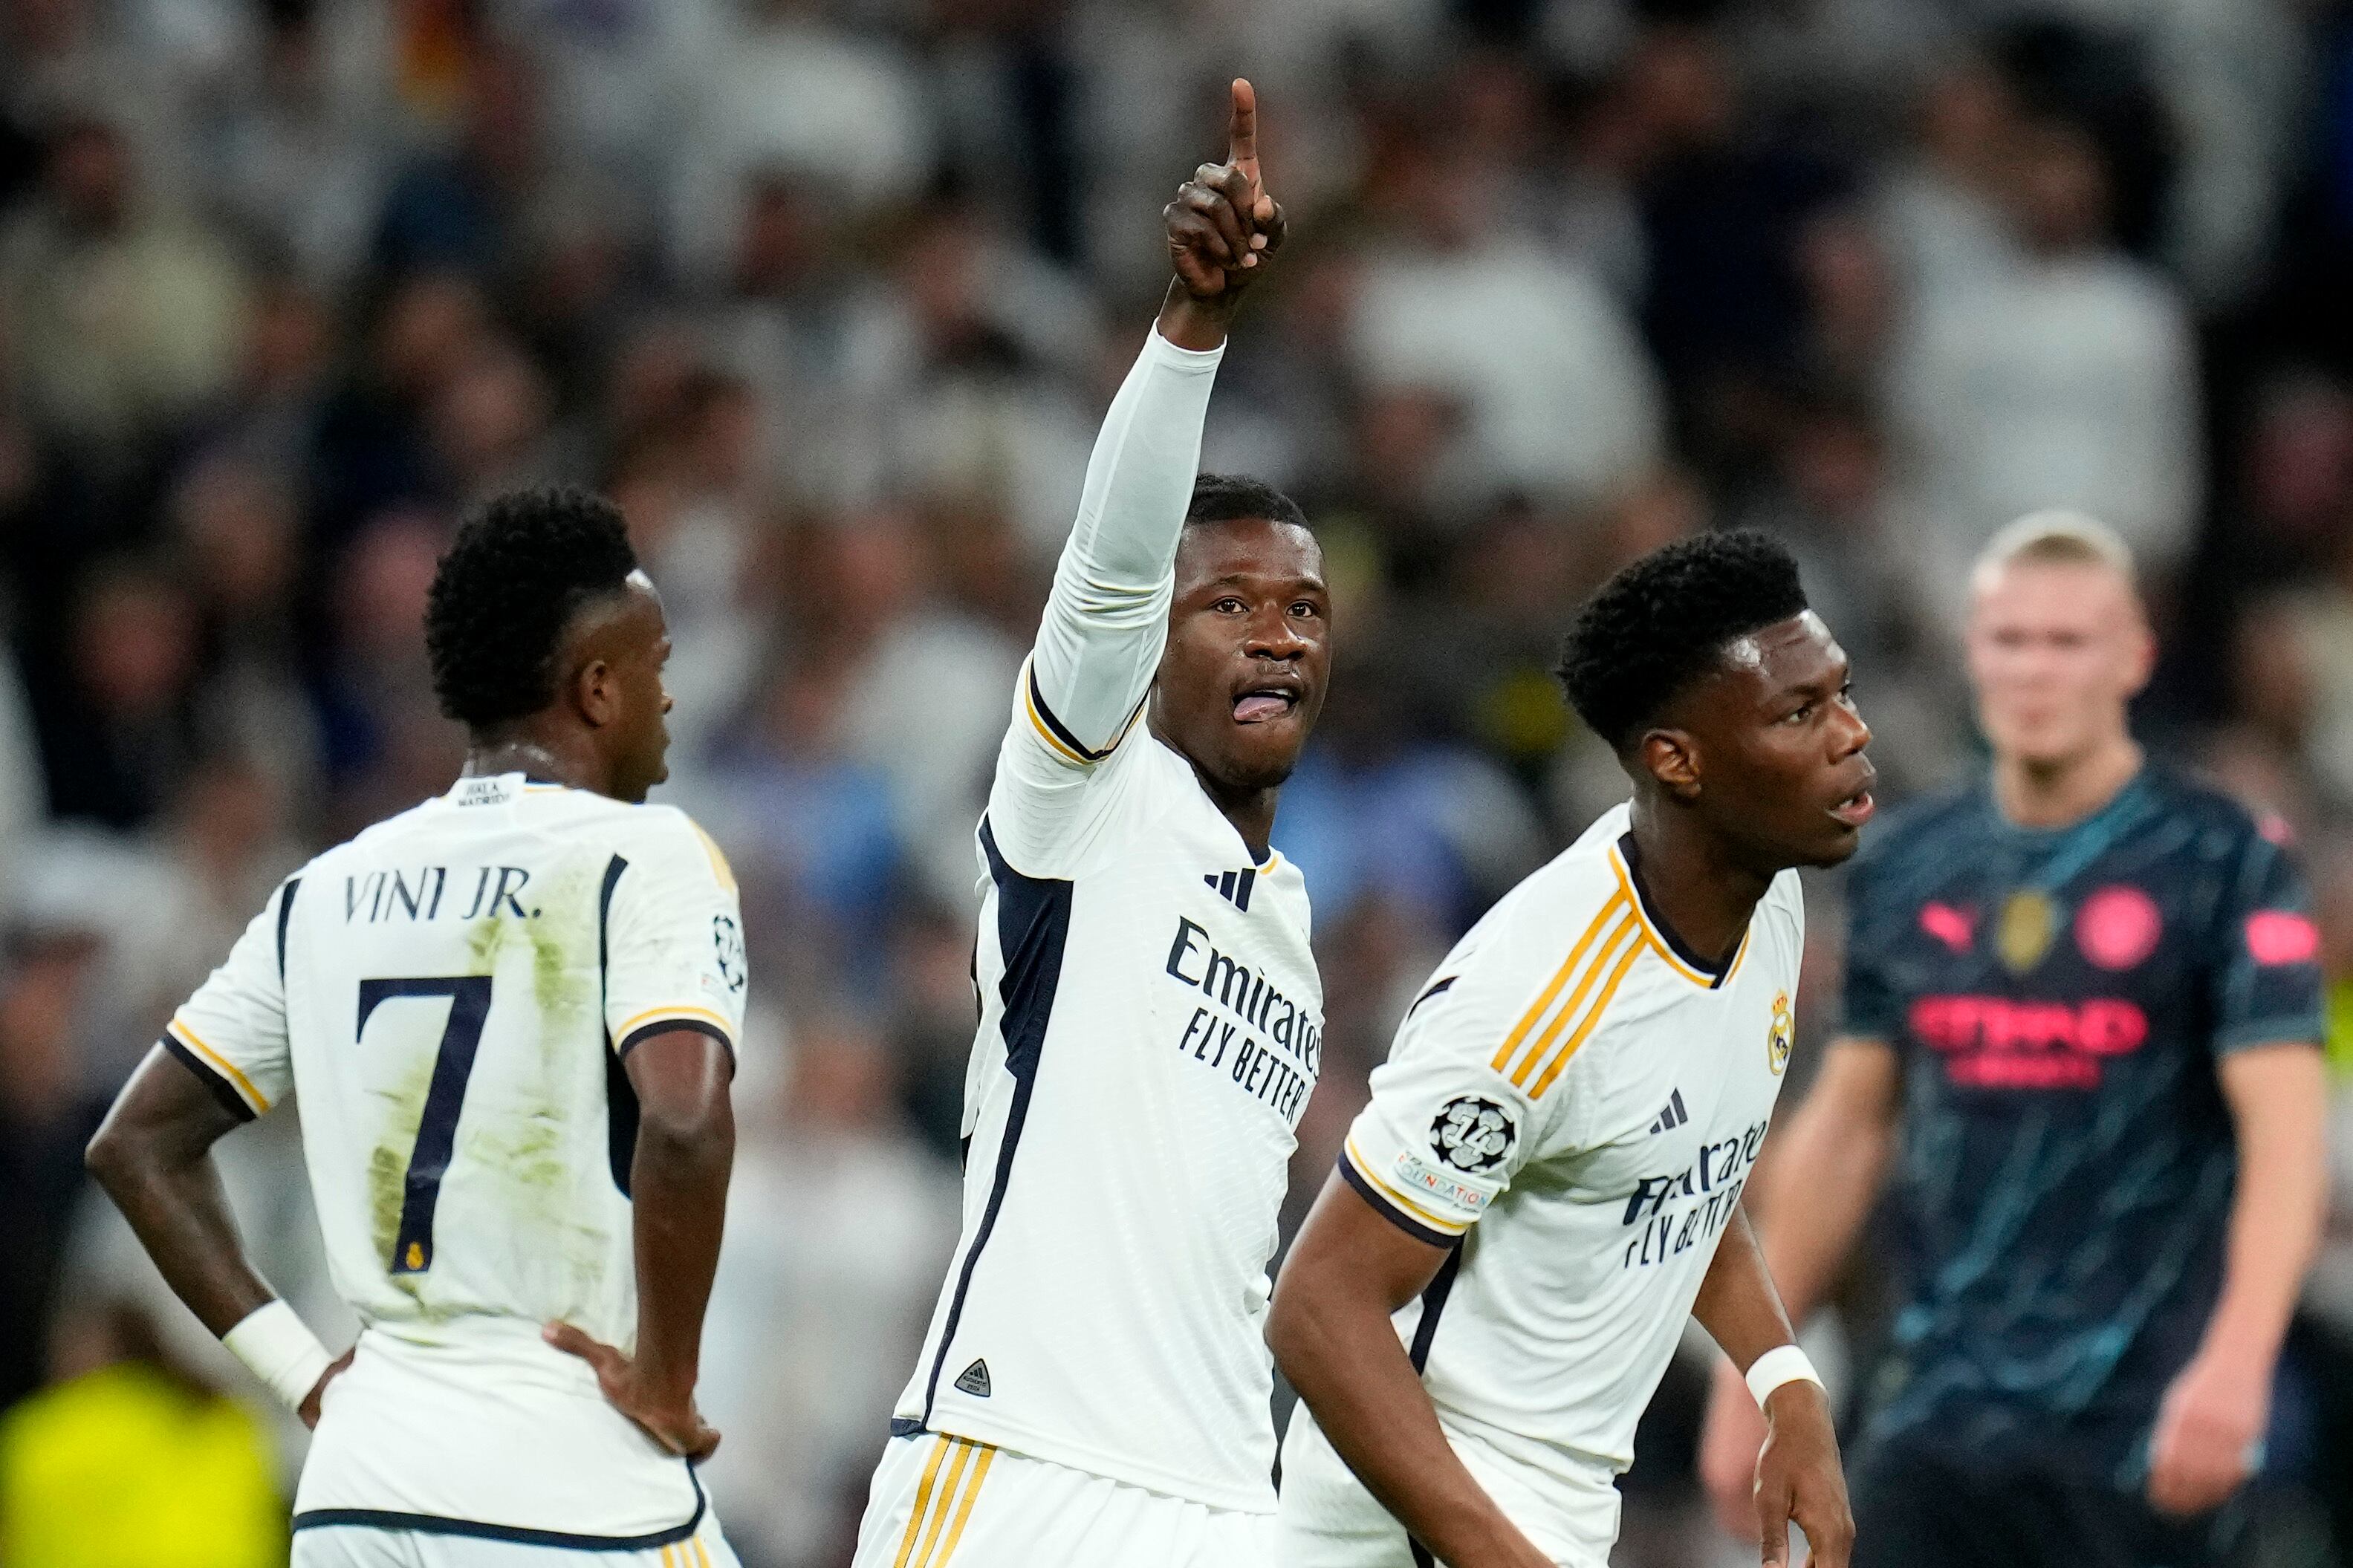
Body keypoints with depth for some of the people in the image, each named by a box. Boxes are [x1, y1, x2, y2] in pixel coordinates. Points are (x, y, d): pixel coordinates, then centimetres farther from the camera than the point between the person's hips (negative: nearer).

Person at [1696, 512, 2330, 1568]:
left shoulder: (2225, 864, -4)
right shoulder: (1906, 867, 11)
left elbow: (2284, 1135, -13)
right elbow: (1847, 1126, 19)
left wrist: (2234, 1363, -27)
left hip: (2137, 1434, -4)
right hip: (1937, 1419, 4)